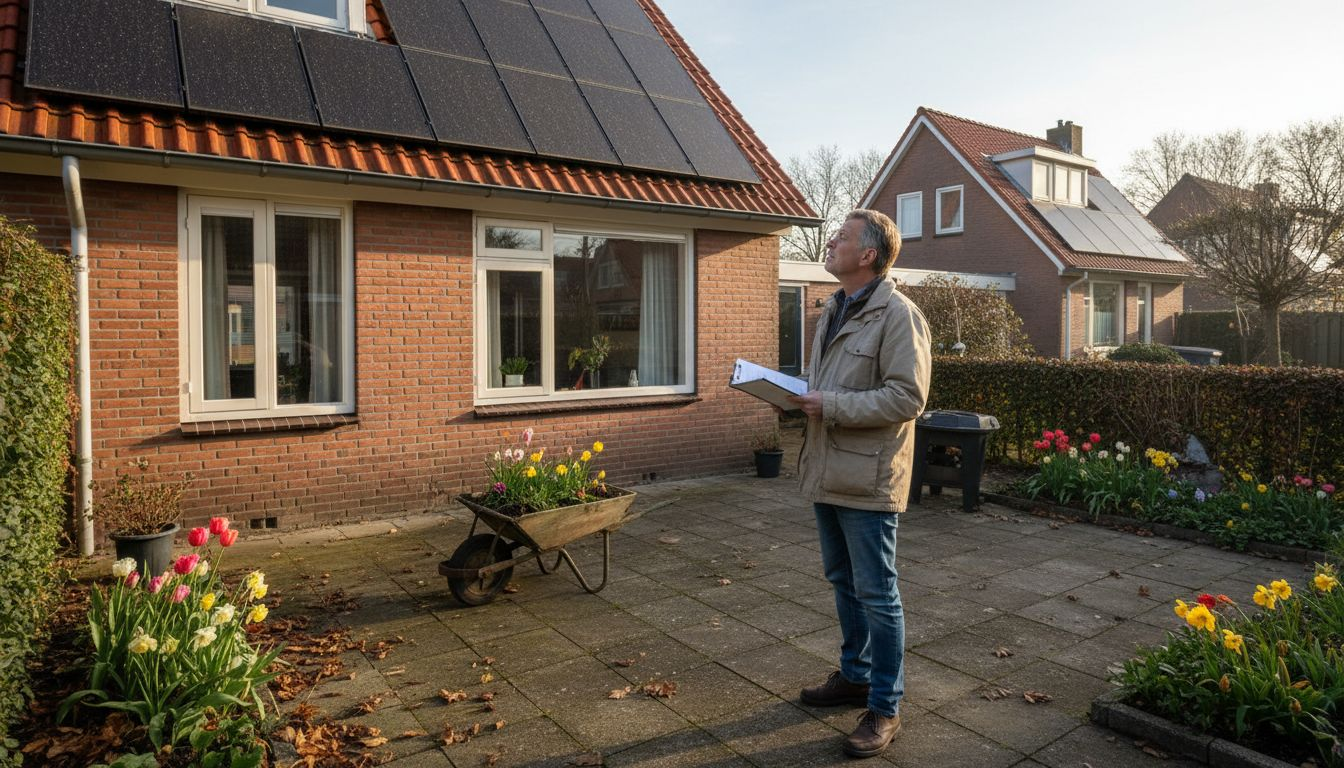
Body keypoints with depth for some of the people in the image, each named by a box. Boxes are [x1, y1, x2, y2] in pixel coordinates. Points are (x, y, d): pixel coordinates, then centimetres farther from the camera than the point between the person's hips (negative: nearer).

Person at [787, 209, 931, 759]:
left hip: (867, 478, -9)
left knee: (876, 594, 3)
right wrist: (800, 395, 3)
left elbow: (907, 397, -21)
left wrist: (830, 405, -22)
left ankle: (885, 707, 19)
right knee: (843, 582, 20)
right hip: (827, 471, 9)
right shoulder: (833, 311, 14)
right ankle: (855, 676, 38)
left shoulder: (898, 315, -14)